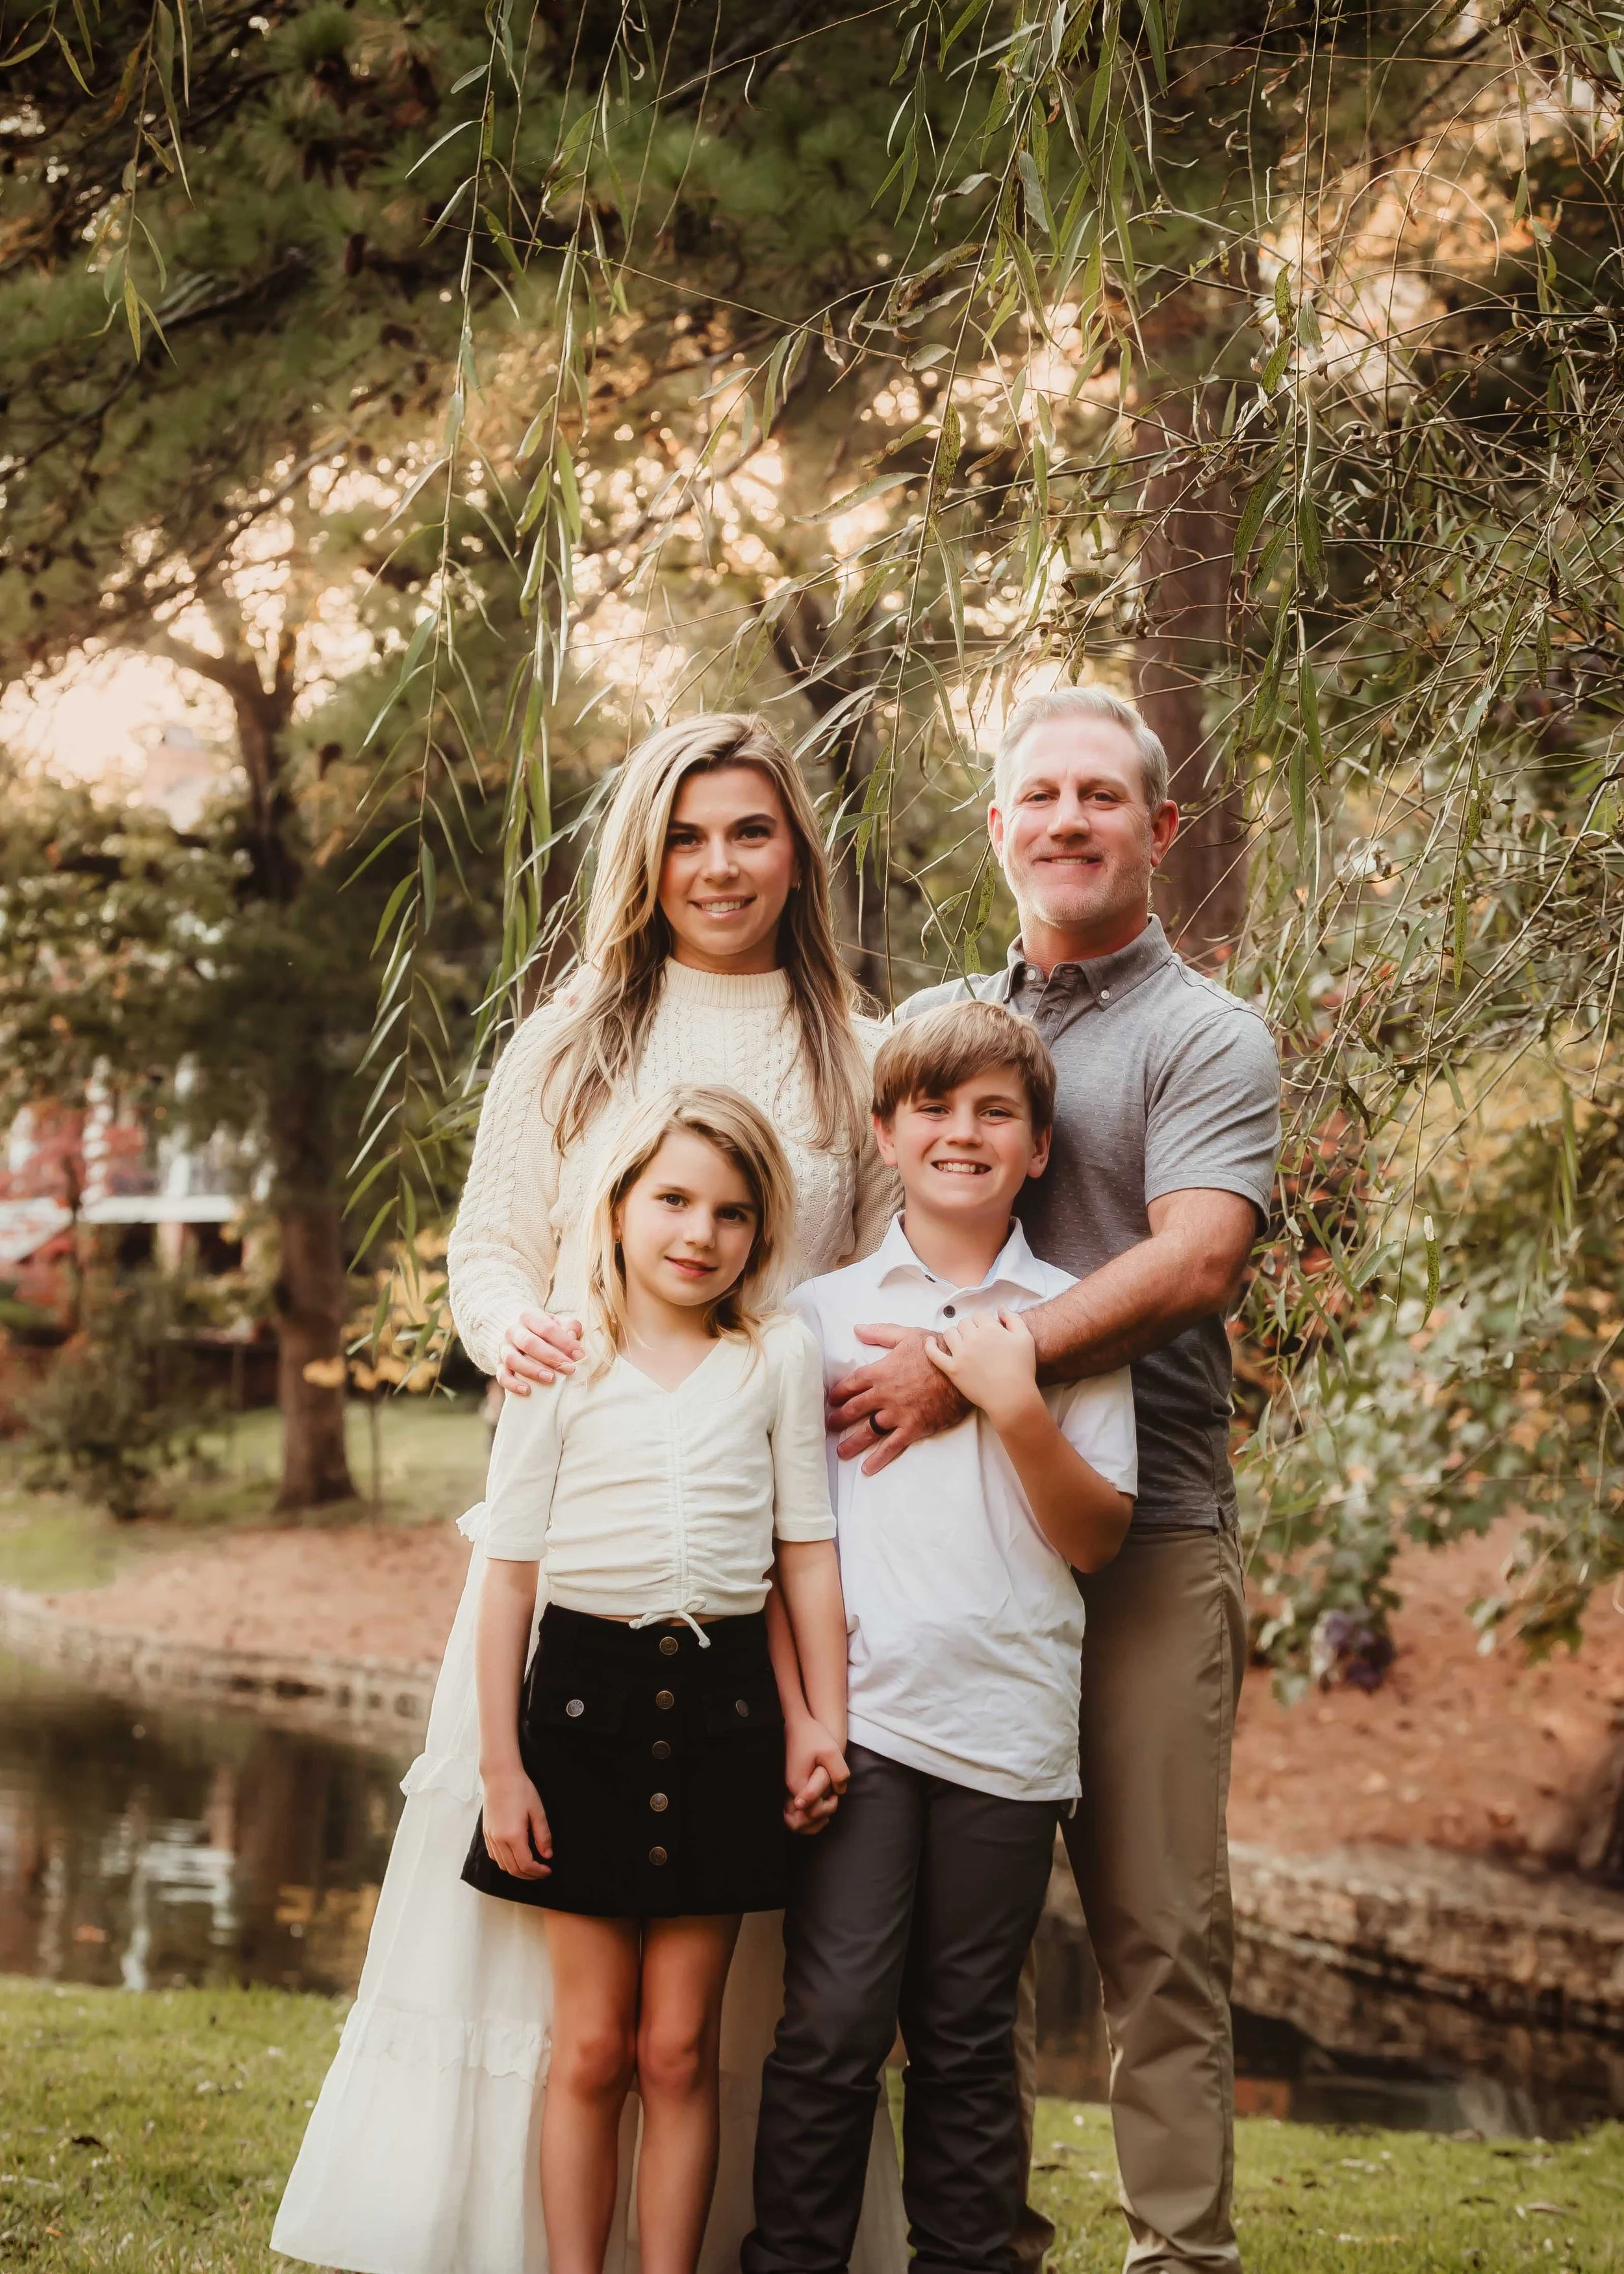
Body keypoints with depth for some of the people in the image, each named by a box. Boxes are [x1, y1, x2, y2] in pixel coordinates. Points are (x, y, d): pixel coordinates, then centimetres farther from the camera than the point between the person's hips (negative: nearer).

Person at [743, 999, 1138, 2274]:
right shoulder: (824, 1309, 8)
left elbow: (1097, 1538, 3)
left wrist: (1016, 1406, -10)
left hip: (1007, 1724, 0)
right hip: (857, 1710, 0)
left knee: (969, 2038, 8)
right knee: (833, 2023, -7)